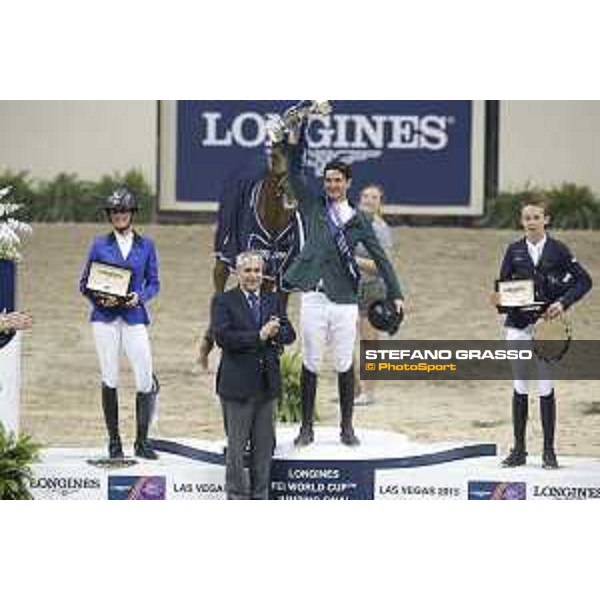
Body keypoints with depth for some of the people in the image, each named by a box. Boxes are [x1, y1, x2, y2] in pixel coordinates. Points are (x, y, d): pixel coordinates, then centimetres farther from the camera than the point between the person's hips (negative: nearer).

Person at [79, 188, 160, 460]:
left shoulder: (146, 245, 9)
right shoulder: (100, 245, 7)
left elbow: (154, 283, 10)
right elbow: (85, 283, 8)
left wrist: (140, 297, -10)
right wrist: (99, 298, -11)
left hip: (134, 317, 0)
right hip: (105, 317, 0)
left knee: (145, 381, -7)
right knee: (110, 380, 2)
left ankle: (141, 442, 4)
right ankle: (114, 441, 11)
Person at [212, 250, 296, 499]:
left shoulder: (273, 300, 13)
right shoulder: (223, 301, -2)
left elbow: (289, 334, 5)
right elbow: (222, 336, -16)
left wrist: (273, 333, -18)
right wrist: (259, 336, -20)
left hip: (267, 383, 4)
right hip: (238, 384, -4)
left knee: (264, 445, 9)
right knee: (236, 446, 1)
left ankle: (260, 496, 18)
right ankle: (237, 497, 9)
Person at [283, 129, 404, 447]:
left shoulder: (359, 220, 8)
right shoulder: (313, 206, 9)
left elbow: (380, 257, 6)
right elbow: (294, 171, 2)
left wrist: (395, 293, -1)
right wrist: (297, 134, -7)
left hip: (344, 300, 0)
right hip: (314, 298, 0)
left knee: (345, 366, 4)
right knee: (310, 364, 4)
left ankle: (347, 427, 14)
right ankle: (307, 427, 11)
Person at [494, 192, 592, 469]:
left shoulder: (557, 250, -1)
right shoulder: (514, 251, 5)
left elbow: (584, 280, 0)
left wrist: (563, 303, -12)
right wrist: (500, 298, -15)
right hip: (518, 326, 2)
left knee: (546, 388, 1)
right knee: (519, 387, 5)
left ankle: (549, 451, 8)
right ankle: (519, 449, 11)